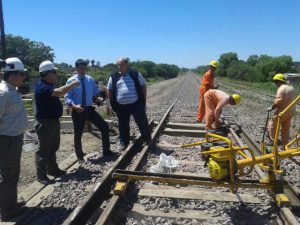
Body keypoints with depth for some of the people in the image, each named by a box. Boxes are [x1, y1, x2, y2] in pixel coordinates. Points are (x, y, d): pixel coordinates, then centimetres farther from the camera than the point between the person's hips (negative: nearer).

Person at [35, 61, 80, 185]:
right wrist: (73, 84, -23)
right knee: (44, 149, -1)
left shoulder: (49, 85, 12)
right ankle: (41, 175, 9)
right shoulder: (42, 87, -21)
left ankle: (52, 169, 32)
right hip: (45, 123, -10)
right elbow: (59, 92, -34)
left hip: (53, 121, 10)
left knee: (53, 147, 18)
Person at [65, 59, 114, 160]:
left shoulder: (90, 79, 2)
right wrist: (74, 105, -28)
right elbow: (67, 97, -10)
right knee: (78, 134, 10)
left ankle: (106, 151, 13)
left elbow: (96, 92, 16)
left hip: (89, 109, 3)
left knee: (105, 127, -2)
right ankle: (80, 155, 32)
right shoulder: (71, 81, -8)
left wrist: (97, 98, -5)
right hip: (77, 111, -3)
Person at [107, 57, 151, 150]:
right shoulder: (113, 76, 5)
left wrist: (144, 99, 1)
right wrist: (112, 103, 5)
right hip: (121, 106, 2)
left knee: (142, 122, 4)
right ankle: (123, 142, 25)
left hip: (136, 104, -1)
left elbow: (143, 86, 6)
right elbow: (109, 90, 11)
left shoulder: (135, 74, 0)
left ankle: (148, 140, 20)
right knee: (123, 125, 10)